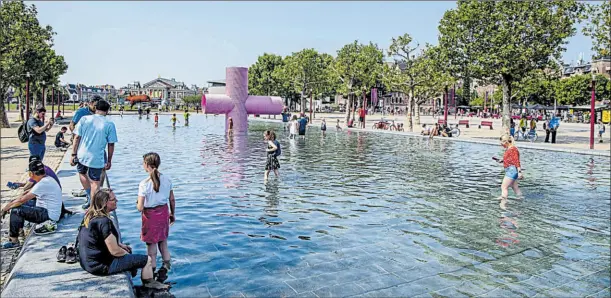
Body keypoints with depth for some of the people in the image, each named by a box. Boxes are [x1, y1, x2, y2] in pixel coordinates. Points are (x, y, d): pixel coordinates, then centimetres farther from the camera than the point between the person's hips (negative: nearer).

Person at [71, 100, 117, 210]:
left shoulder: (84, 119, 0)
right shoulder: (110, 124, -5)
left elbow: (77, 138, -1)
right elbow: (111, 144, -4)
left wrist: (73, 154, 5)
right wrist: (109, 161, 6)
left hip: (82, 155, 2)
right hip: (97, 158, -2)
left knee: (82, 173, 29)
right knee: (95, 182, 9)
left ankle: (90, 198, 28)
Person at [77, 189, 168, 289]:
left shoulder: (91, 216, 3)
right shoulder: (103, 221, -26)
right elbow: (115, 251, -23)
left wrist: (120, 244, 14)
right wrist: (128, 254, -4)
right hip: (101, 266, -10)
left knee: (128, 250, 31)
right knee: (147, 260, -5)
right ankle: (149, 284, 18)